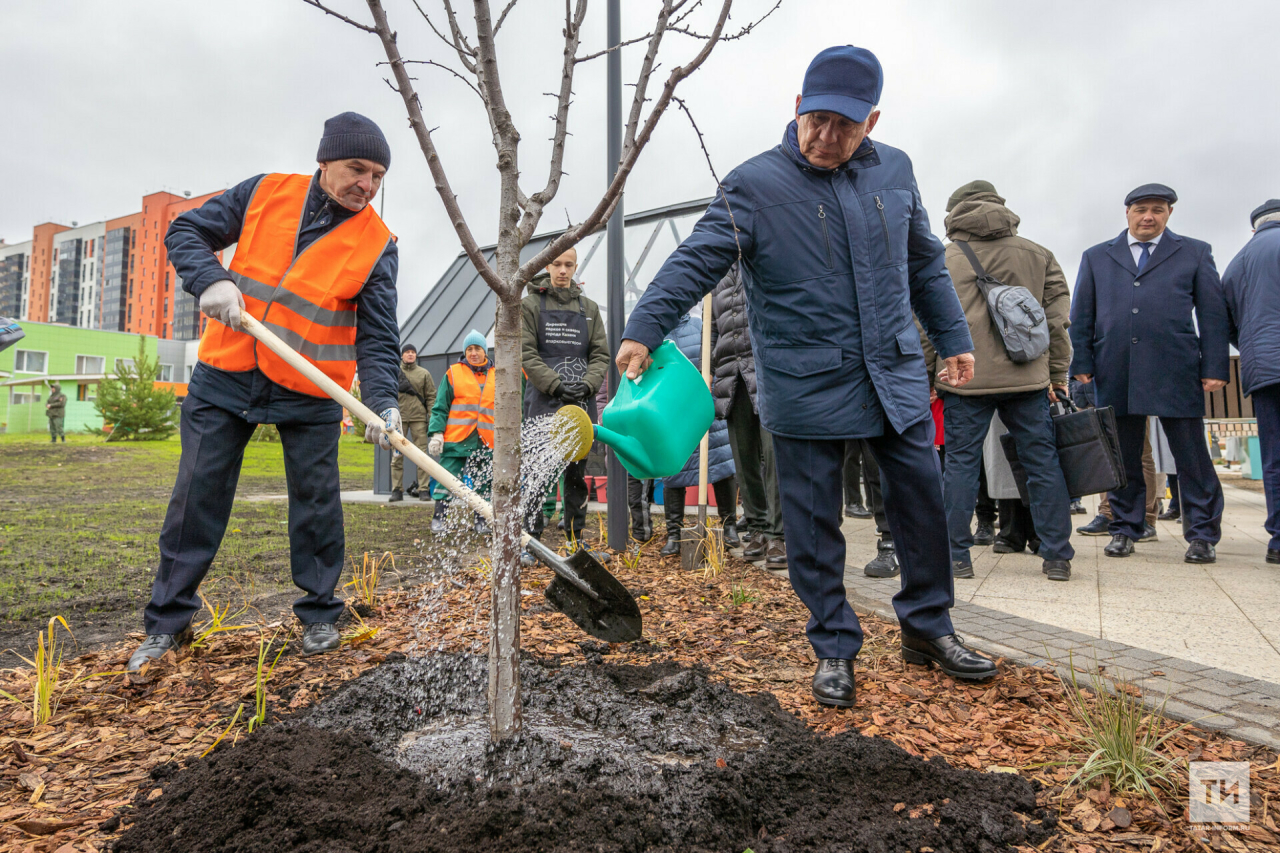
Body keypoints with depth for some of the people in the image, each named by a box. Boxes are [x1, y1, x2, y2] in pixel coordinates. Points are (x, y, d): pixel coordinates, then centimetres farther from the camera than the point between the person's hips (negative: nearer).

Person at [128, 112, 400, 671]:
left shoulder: (377, 245, -5)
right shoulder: (265, 193, 0)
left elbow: (378, 336, -9)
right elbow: (186, 232, 5)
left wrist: (382, 401, -25)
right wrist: (211, 279, -16)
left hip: (309, 393, -1)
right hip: (225, 374, 2)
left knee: (317, 504, 2)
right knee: (197, 496, 5)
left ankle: (318, 615, 21)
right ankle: (167, 623, 19)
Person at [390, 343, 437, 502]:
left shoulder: (424, 373, 9)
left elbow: (431, 396, 7)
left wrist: (432, 417, -2)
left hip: (418, 417, 0)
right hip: (399, 417, 0)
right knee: (397, 455, 0)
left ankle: (423, 490, 1)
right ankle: (397, 490, 5)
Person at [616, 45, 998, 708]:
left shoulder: (893, 171, 8)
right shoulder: (754, 185, -7)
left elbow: (924, 263, 18)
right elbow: (694, 262, -14)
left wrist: (953, 339, 19)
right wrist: (643, 329, -27)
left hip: (896, 377, 5)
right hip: (805, 391, -4)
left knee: (922, 503, 11)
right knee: (813, 524, 4)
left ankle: (928, 627, 32)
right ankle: (834, 648, 22)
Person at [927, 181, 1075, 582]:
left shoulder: (943, 259, 5)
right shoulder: (1039, 255, 12)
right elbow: (1057, 319, 10)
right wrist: (1058, 375, 15)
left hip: (965, 380, -2)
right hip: (1027, 379, 2)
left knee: (961, 462, 3)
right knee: (1043, 462, 8)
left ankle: (957, 557, 6)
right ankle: (1057, 557, 13)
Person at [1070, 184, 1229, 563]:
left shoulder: (1195, 253, 13)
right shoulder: (1096, 257, 16)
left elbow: (1213, 314, 8)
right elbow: (1081, 316, 12)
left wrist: (1214, 367, -1)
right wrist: (1082, 364, 2)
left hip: (1176, 372, -1)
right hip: (1116, 372, 1)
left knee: (1191, 456, 2)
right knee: (1123, 457, 6)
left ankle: (1202, 535, 12)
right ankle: (1124, 530, 16)